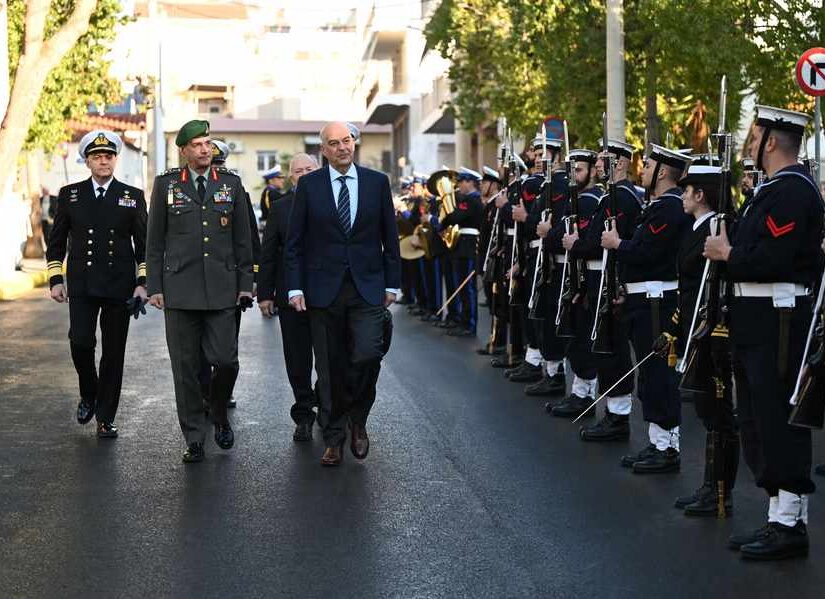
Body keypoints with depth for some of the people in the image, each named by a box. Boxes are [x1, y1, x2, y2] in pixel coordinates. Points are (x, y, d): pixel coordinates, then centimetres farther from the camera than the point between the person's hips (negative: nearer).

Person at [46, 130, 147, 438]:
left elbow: (144, 244, 6)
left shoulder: (133, 196, 5)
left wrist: (142, 282, -3)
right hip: (81, 286, 0)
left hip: (119, 286, 0)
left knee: (113, 352, 2)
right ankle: (89, 395, 17)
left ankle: (105, 418, 12)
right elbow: (57, 241, 11)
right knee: (80, 343, -12)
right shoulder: (70, 194, 7)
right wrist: (55, 279, 3)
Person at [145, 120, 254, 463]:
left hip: (221, 289, 1)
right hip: (179, 289, 0)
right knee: (186, 367, 2)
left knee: (225, 360, -6)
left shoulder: (231, 184, 8)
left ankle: (219, 415, 23)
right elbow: (155, 241, 7)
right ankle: (194, 439, 12)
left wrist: (245, 284, 5)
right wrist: (154, 287, 1)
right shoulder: (166, 184, 5)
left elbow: (242, 239, 10)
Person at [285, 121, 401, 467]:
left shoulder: (377, 182, 6)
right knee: (330, 369, 5)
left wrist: (392, 284, 5)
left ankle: (357, 419, 10)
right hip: (324, 290, 0)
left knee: (367, 356, -16)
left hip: (367, 288, 0)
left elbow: (390, 237, 9)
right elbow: (295, 242, 4)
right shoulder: (309, 185, 3)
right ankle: (333, 439, 18)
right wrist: (295, 288, -3)